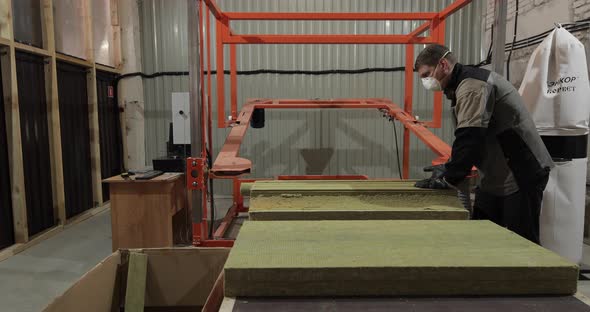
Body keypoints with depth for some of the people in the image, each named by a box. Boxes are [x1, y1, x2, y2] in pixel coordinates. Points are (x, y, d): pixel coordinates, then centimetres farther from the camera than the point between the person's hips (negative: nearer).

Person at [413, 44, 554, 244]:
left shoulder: (473, 85, -19)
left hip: (520, 176, -10)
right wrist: (449, 168, 7)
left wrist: (449, 179, -19)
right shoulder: (463, 86, 12)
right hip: (494, 179, 10)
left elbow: (470, 139, -27)